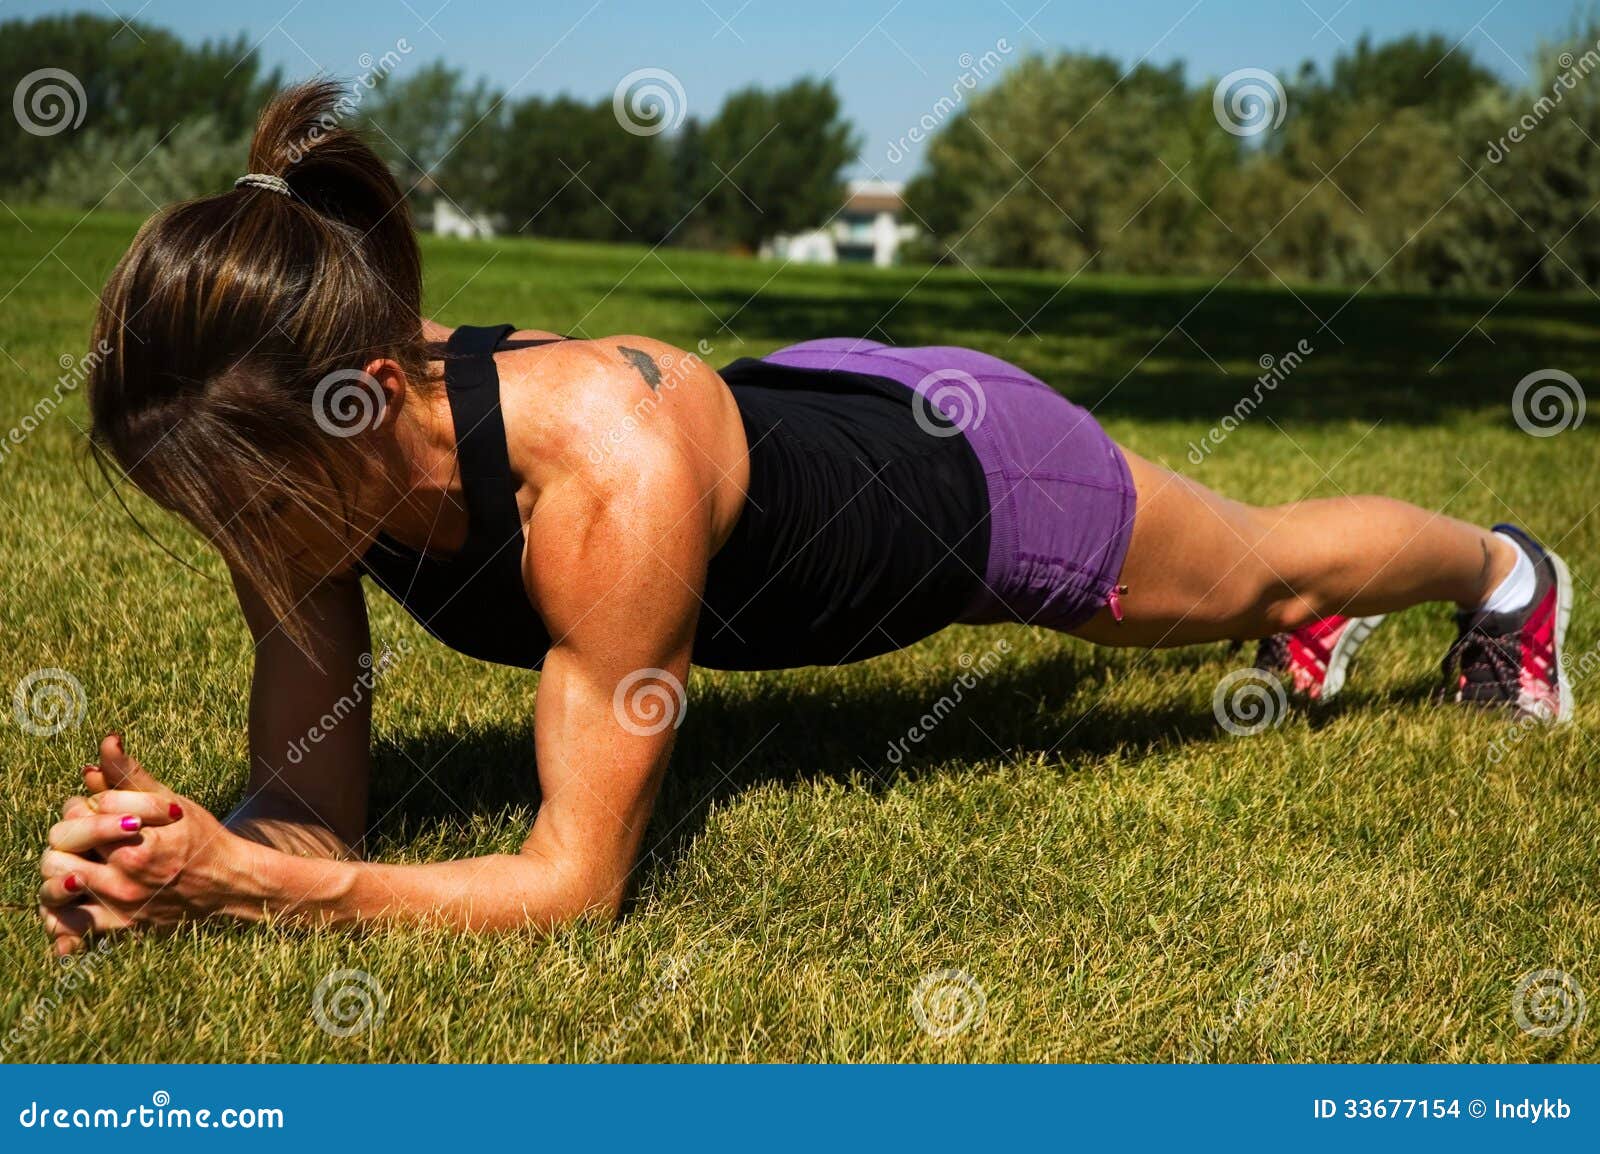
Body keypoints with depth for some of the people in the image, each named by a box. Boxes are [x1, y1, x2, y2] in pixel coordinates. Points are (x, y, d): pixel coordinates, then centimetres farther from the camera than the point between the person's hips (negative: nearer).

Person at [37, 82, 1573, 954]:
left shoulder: (607, 467, -48)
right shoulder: (319, 444, -28)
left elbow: (576, 880, -43)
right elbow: (311, 801, -22)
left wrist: (251, 888, -51)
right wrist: (175, 856, -43)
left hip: (968, 471, -5)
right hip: (806, 414, 6)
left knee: (1259, 572, 26)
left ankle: (1505, 571, 60)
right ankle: (1310, 625, 72)